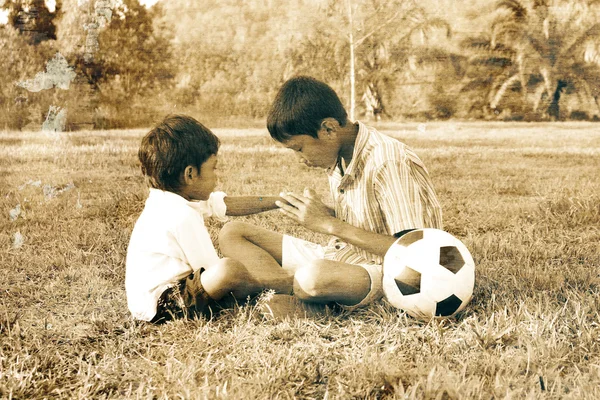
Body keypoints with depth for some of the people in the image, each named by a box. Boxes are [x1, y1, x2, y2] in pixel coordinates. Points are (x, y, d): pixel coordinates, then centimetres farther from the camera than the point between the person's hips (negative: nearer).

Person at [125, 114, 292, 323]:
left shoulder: (166, 199, 6)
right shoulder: (183, 217, -24)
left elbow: (230, 205, 13)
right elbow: (216, 273, -20)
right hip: (161, 305, -11)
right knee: (228, 269, -32)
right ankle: (286, 284, -8)